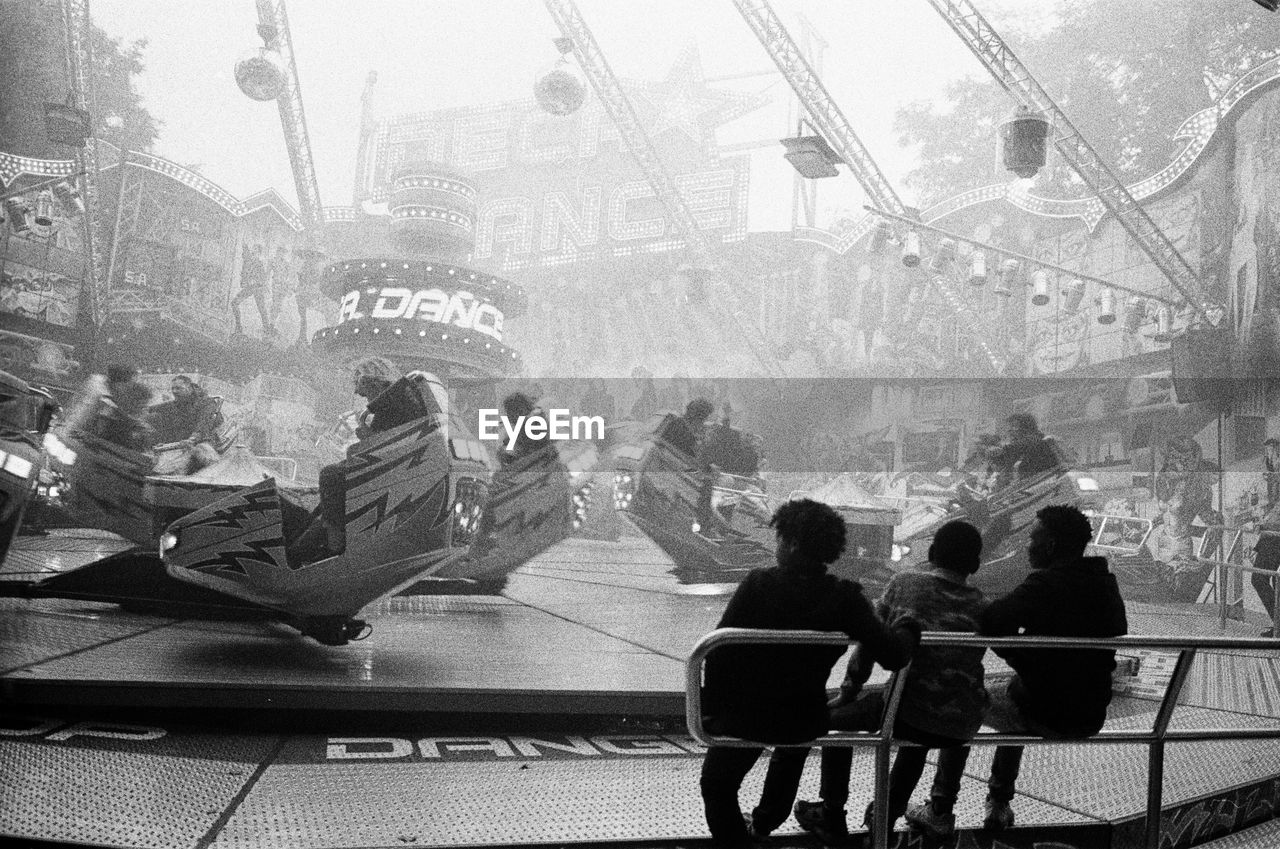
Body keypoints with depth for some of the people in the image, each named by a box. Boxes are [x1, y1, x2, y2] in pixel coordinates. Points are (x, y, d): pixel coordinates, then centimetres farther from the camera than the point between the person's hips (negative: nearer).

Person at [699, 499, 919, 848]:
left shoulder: (757, 586, -20)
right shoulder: (844, 597, -16)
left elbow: (719, 651, -18)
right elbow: (892, 656, -16)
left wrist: (712, 708, -5)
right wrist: (905, 630, 6)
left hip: (747, 715, -4)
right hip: (807, 720, 4)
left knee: (717, 785, 23)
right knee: (791, 750, 40)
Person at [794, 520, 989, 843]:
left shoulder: (904, 583, 1)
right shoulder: (979, 603, 8)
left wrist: (848, 692, 17)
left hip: (909, 711, -4)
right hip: (964, 726, 4)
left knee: (836, 715, 22)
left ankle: (832, 817, 27)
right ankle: (888, 813, 46)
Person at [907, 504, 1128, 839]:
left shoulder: (1046, 583, -19)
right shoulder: (1106, 583, 3)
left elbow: (991, 621, -32)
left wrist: (1014, 654, -11)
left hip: (1047, 716, -7)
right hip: (1091, 717, 7)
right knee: (1018, 696, 37)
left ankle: (939, 812, 20)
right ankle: (999, 805, 40)